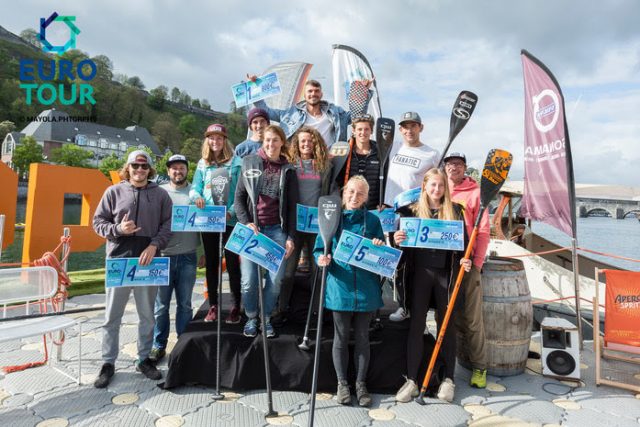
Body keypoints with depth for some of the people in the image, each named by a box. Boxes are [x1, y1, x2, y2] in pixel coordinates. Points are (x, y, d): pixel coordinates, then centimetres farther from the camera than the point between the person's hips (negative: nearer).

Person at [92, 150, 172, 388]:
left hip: (148, 260, 1)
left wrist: (154, 245, -11)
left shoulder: (160, 194, 7)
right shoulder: (114, 192, 6)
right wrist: (117, 229, -12)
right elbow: (98, 222, 7)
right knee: (112, 315, 6)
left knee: (147, 315, 10)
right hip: (118, 260, 0)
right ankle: (108, 363, 20)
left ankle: (144, 359, 24)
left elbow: (167, 224, 3)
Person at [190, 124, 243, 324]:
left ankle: (235, 307, 12)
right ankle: (213, 305, 23)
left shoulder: (236, 162, -1)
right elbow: (195, 188, 6)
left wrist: (232, 212, -19)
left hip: (230, 221, -3)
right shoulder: (202, 165, 10)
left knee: (232, 263, 1)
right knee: (211, 263, 11)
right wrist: (196, 197, -18)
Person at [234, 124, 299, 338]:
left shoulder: (288, 170, 8)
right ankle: (251, 318, 23)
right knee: (249, 280, -1)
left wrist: (290, 237, 0)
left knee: (275, 279, 1)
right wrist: (246, 222, -8)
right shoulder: (250, 162, 6)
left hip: (277, 230, 1)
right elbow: (239, 197, 5)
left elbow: (292, 206, 7)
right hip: (252, 228, 0)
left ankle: (266, 318, 22)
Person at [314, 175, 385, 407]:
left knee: (362, 338, 12)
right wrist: (322, 260, -18)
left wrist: (379, 247, -13)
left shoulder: (372, 220, 4)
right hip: (340, 288, -1)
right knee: (341, 338, 11)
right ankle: (342, 383, 29)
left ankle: (360, 384, 30)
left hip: (366, 290, 1)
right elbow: (320, 249, 3)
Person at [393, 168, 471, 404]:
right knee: (416, 324, 4)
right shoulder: (414, 210, 4)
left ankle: (448, 378, 24)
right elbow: (404, 241, 5)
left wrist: (465, 260, -11)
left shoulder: (455, 210, 5)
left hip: (446, 273, 0)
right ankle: (411, 380, 15)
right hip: (420, 272, 0)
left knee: (446, 324, 10)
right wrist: (397, 240, -17)